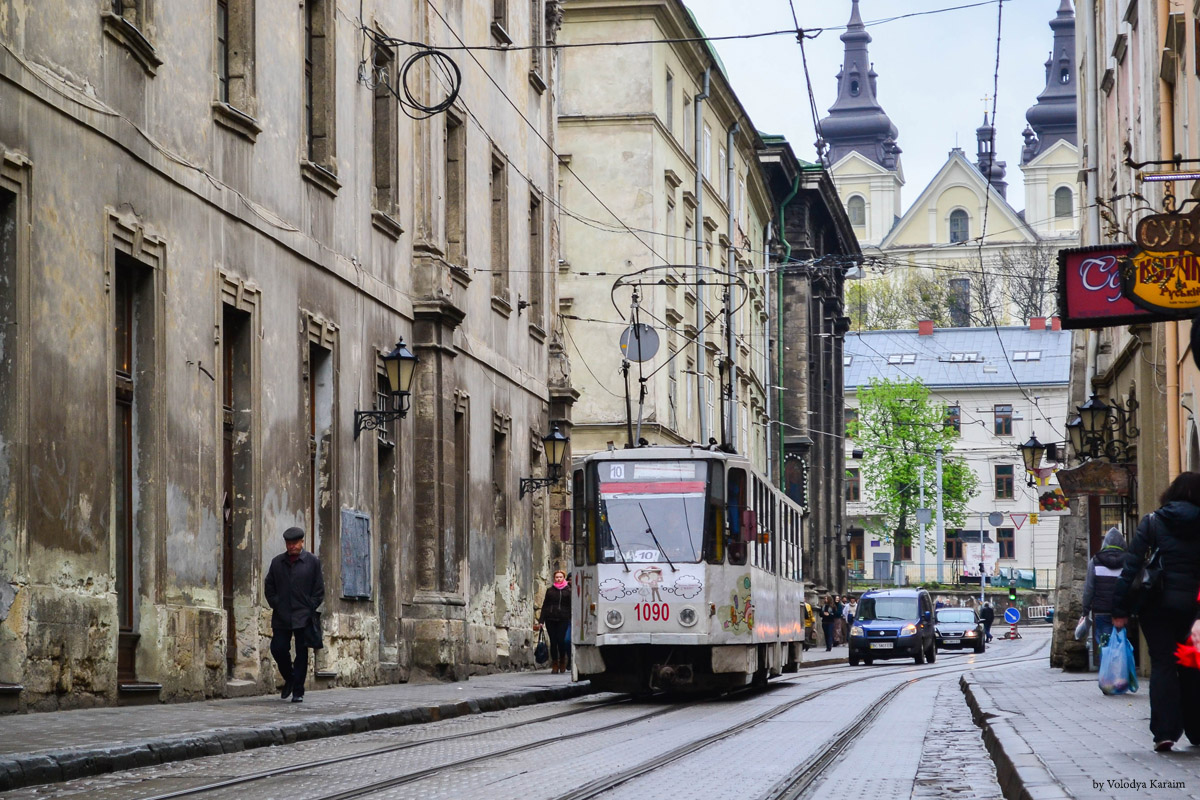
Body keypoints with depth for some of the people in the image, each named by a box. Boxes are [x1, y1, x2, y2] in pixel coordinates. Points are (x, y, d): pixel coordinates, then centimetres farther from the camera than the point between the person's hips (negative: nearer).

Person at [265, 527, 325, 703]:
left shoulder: (312, 562, 3)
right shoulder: (277, 562, 10)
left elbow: (319, 590, 3)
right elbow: (269, 587, 15)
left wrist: (310, 609, -4)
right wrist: (275, 605, 2)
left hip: (303, 616, -2)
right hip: (281, 616, 2)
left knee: (301, 653, 0)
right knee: (278, 649, -3)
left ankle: (298, 691, 5)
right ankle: (289, 679, 23)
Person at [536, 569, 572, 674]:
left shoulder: (568, 591, 7)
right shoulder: (550, 591, 13)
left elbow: (571, 606, 5)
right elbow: (544, 606, 13)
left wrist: (572, 620, -4)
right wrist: (540, 621, 6)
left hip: (563, 619, -2)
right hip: (550, 619, 2)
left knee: (561, 640, -11)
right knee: (553, 642, -1)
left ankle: (562, 662, 12)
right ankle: (555, 665, 6)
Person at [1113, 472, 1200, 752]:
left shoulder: (1153, 522, -1)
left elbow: (1132, 566, -6)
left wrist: (1120, 608, -5)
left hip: (1157, 604, -1)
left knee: (1162, 664, 0)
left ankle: (1165, 731, -11)